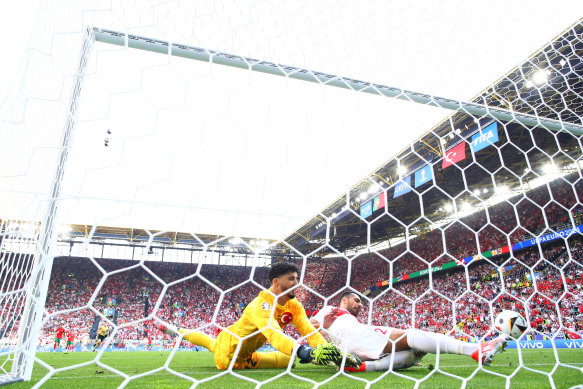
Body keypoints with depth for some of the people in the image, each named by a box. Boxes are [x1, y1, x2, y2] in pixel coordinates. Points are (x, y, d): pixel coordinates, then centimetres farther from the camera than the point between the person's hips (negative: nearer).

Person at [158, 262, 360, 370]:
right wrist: (306, 352, -71)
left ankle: (177, 331, 44)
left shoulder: (294, 306, -20)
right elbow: (274, 335, -58)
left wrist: (327, 350, -47)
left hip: (244, 352, 5)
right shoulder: (262, 304, -42)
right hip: (228, 356, -5)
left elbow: (309, 331, -29)